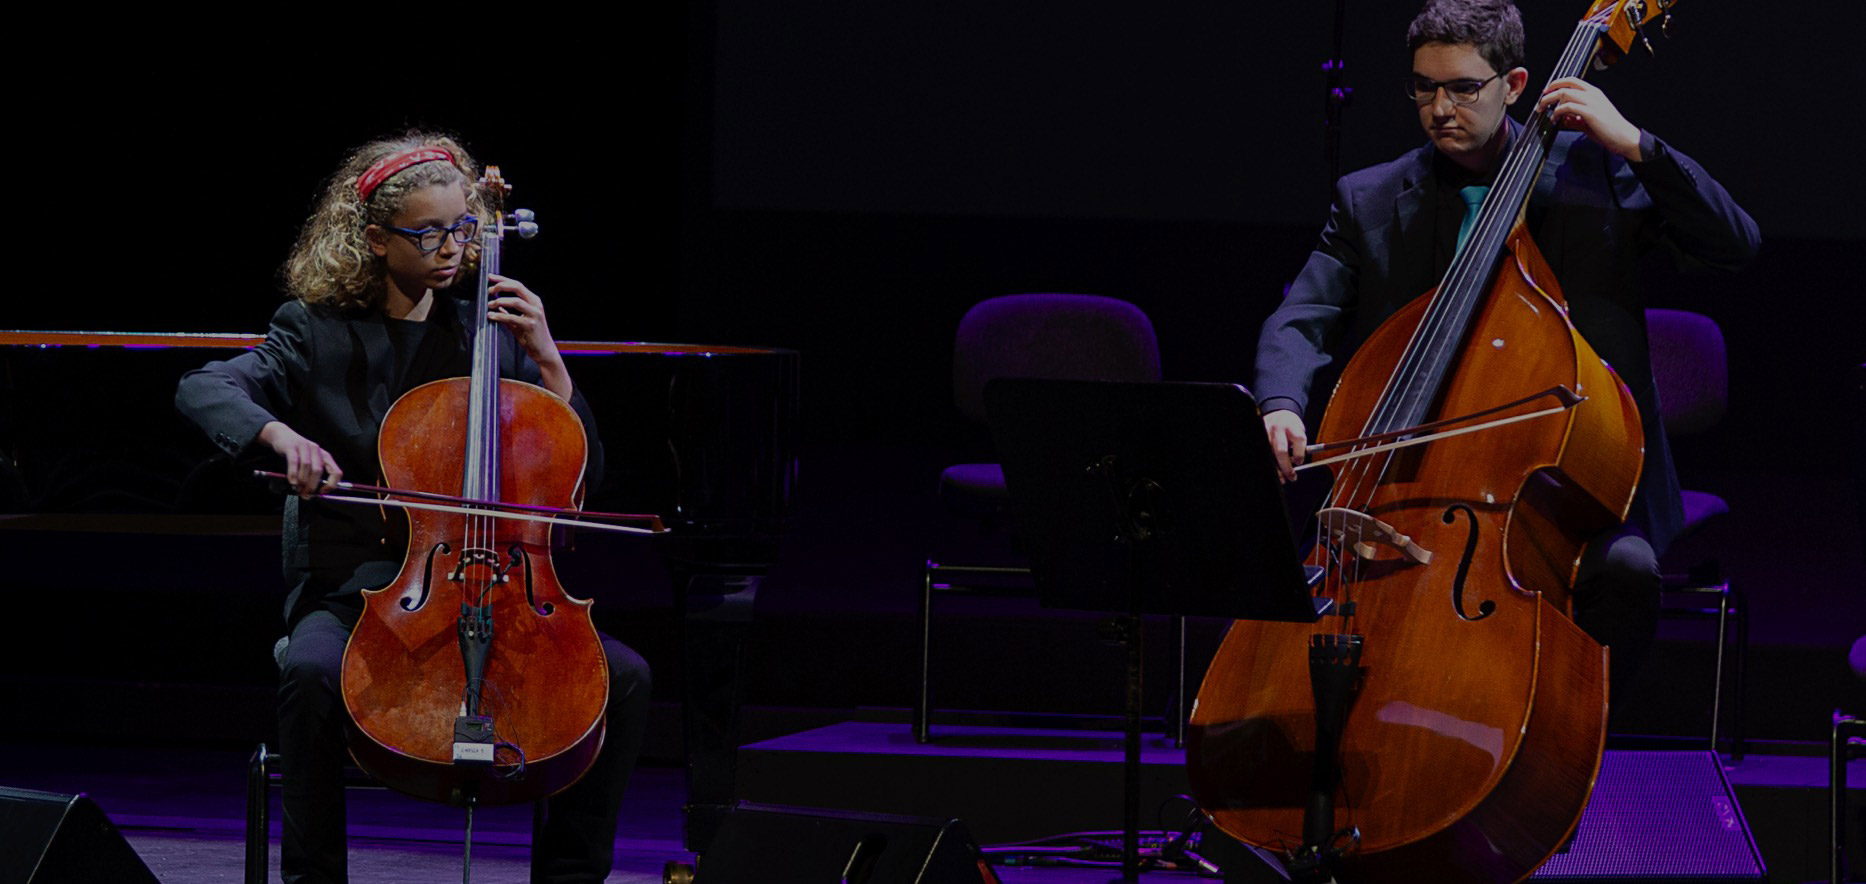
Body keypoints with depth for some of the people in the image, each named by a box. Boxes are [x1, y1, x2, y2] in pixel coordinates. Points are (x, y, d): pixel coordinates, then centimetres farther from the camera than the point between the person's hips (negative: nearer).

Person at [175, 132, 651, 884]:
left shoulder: (491, 331, 14)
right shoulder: (321, 334, 5)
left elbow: (580, 473, 10)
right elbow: (204, 389, -11)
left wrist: (546, 359, -1)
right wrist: (278, 433, -31)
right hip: (354, 589, -3)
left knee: (625, 678, -19)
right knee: (314, 673, -37)